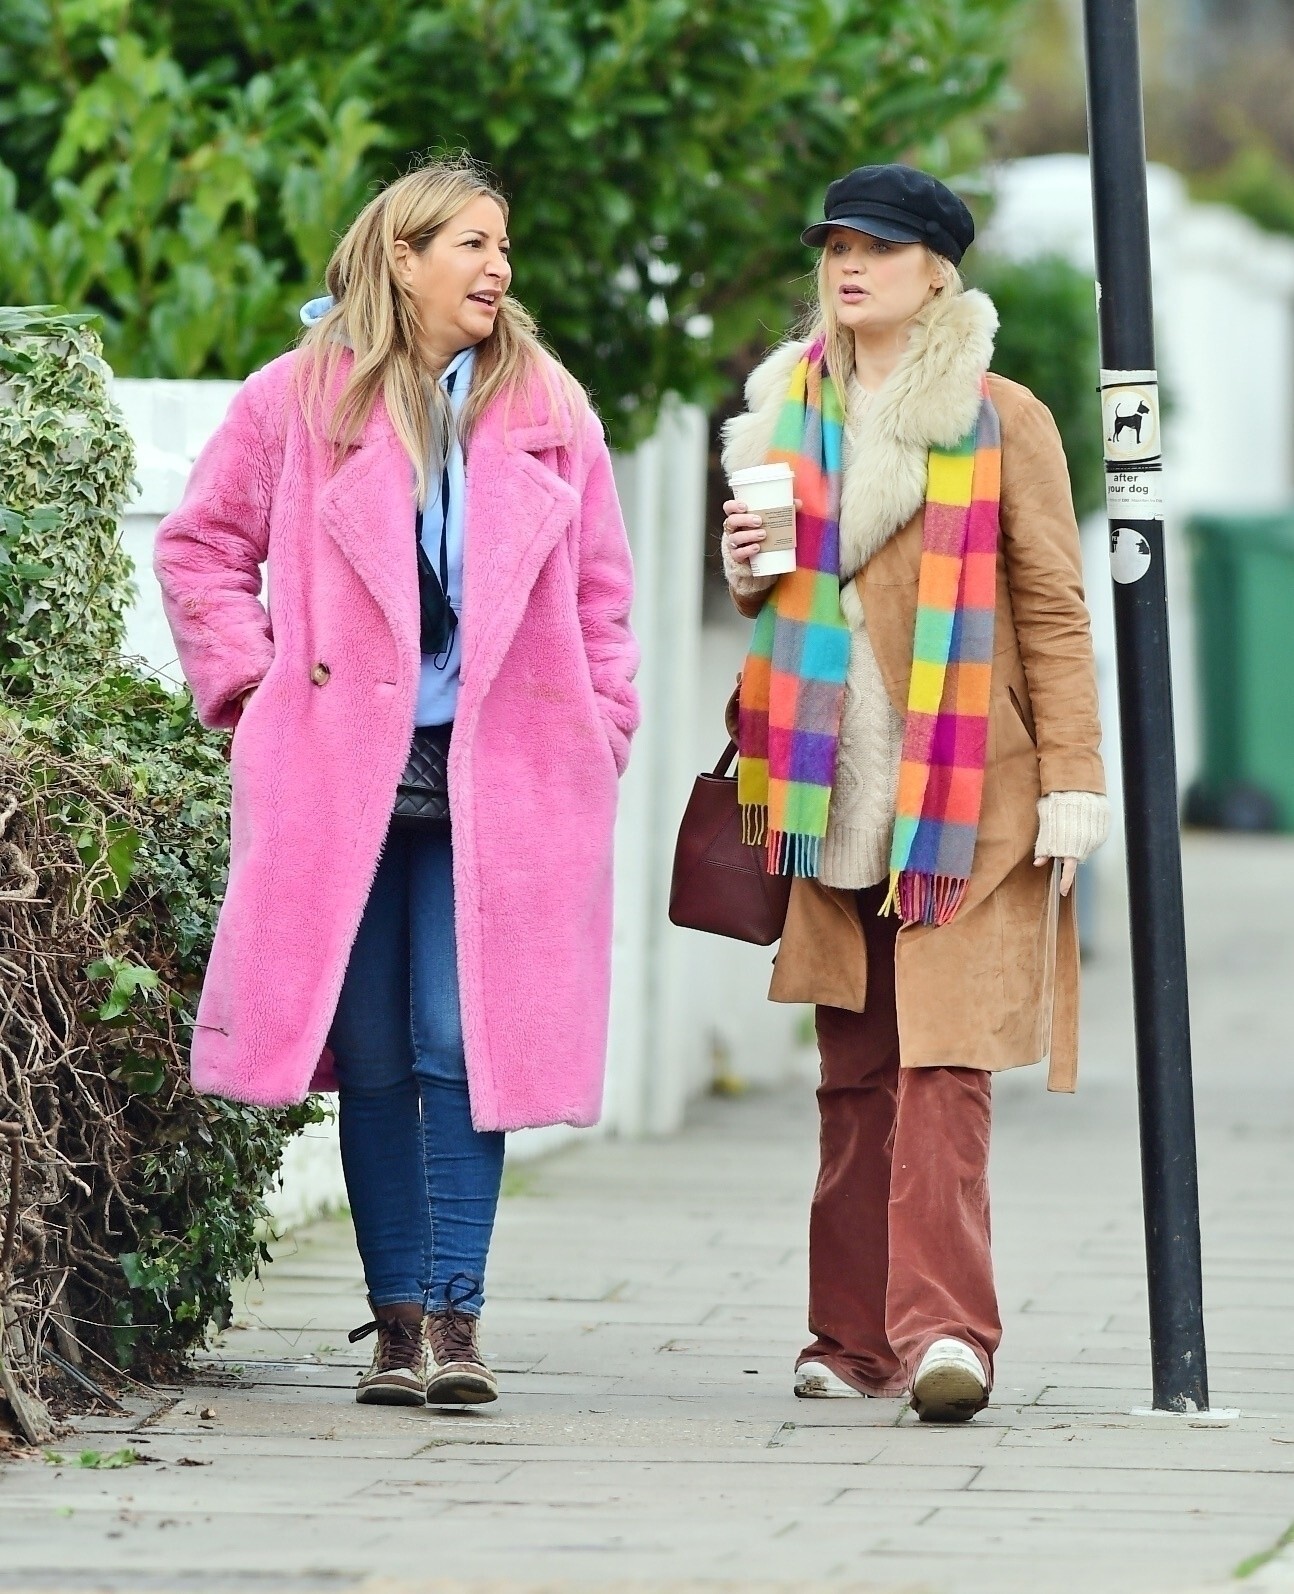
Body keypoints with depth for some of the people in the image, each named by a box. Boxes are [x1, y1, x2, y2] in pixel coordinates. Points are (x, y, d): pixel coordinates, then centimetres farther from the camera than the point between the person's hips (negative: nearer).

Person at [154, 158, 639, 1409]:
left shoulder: (547, 412, 11)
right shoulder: (300, 399, 5)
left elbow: (600, 593, 15)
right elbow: (200, 548, 11)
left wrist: (597, 737, 5)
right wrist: (253, 687, 1)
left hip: (499, 777, 1)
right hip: (344, 774, 0)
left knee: (462, 1045, -7)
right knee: (373, 1056, 2)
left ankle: (452, 1314, -6)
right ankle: (398, 1314, 8)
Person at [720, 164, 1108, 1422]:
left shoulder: (1001, 421, 1)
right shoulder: (789, 413, 15)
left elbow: (1053, 610, 0)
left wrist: (1073, 782, -7)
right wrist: (748, 572, 3)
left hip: (962, 794, -4)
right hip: (832, 795, 4)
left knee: (941, 1061, -14)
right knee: (855, 1071, 5)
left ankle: (943, 1329, -21)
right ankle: (854, 1337, 9)